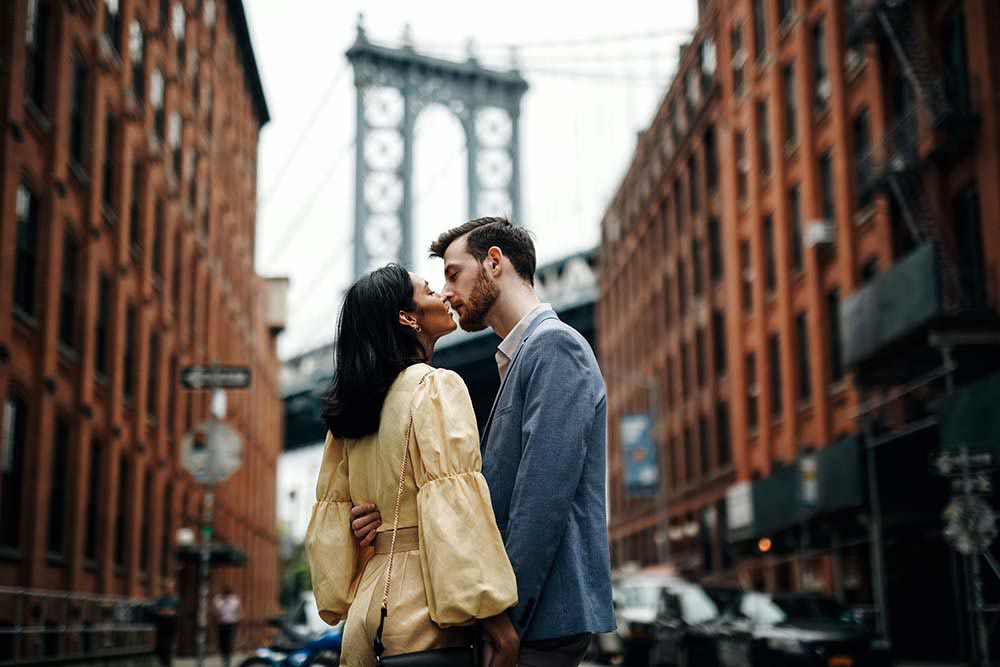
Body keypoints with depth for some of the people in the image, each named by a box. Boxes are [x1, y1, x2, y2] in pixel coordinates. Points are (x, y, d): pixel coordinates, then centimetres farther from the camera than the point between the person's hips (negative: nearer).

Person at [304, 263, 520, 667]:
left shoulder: (353, 407, 15)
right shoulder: (436, 386, -7)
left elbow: (333, 515, 15)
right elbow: (454, 508, -16)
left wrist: (347, 601, 17)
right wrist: (492, 613, -18)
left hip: (369, 601, 8)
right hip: (423, 599, -8)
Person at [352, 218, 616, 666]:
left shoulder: (554, 346, -12)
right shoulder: (519, 357, 19)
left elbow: (543, 497, -20)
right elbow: (495, 489, 13)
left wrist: (506, 620, -19)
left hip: (546, 613, -9)